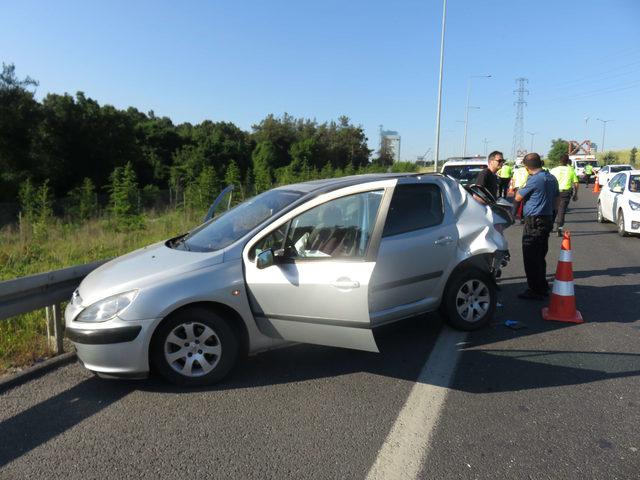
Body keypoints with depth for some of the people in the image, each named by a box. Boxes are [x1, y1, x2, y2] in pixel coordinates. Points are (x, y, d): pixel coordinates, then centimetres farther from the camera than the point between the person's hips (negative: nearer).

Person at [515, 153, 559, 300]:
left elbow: (518, 197, -9)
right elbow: (555, 199, 17)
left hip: (534, 222, -9)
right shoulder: (552, 178, 10)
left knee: (531, 258, -2)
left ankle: (535, 291, 3)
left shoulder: (534, 180, -17)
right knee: (540, 256, 17)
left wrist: (521, 188, 8)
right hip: (548, 220, 9)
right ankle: (543, 288, 26)